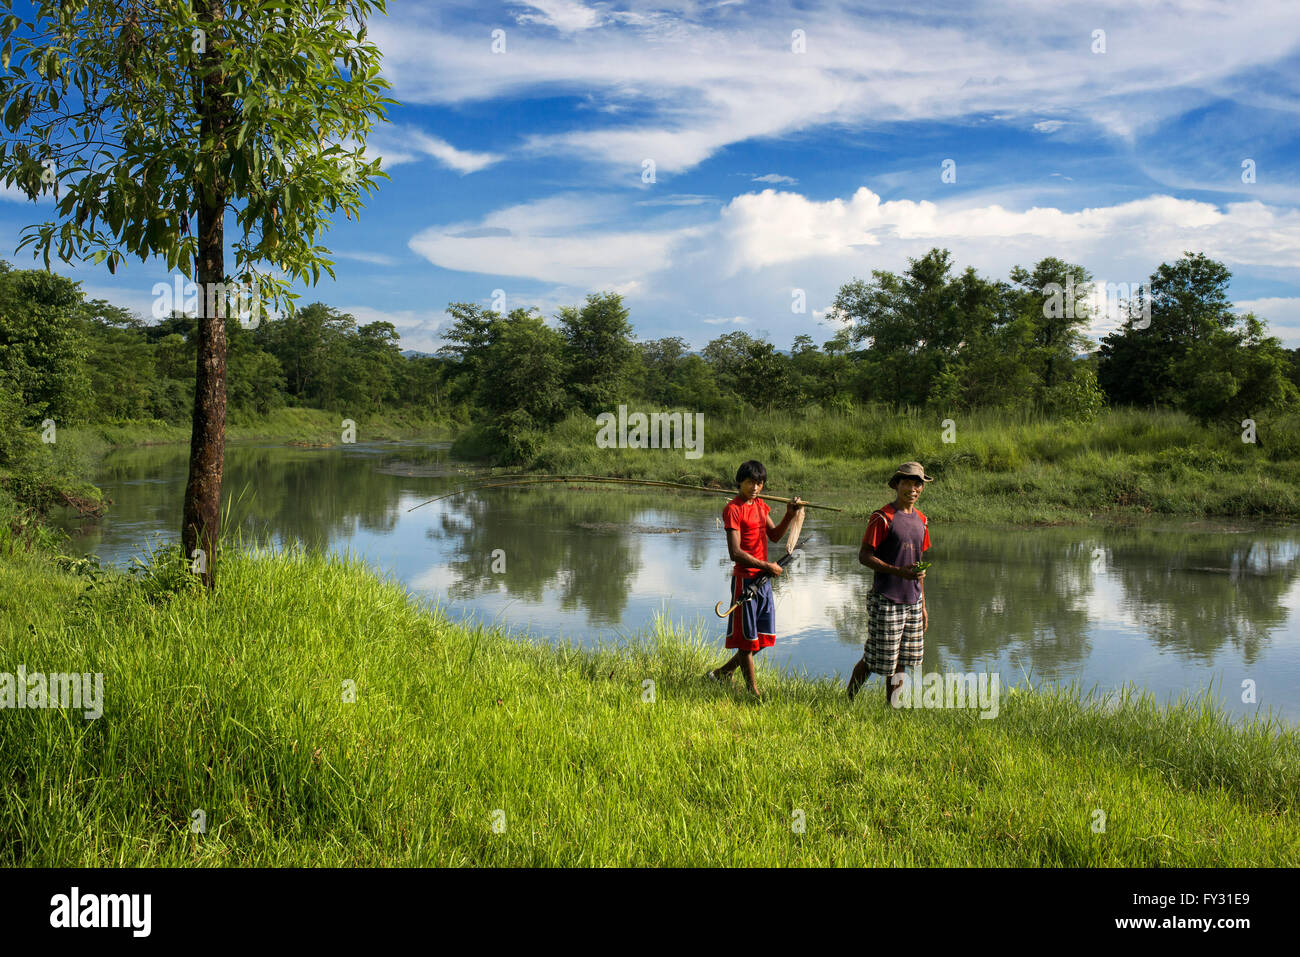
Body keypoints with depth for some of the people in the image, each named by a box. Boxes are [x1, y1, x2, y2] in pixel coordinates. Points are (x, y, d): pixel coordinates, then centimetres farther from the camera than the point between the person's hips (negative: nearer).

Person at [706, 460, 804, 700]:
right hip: (745, 579, -8)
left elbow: (774, 535, 9)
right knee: (747, 639, 2)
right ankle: (753, 692, 11)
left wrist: (789, 515, -5)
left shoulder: (761, 506, 14)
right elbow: (735, 552, -19)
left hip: (764, 579, 9)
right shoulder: (733, 509, -13)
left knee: (764, 637, 13)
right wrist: (767, 566, -18)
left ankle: (722, 673, 26)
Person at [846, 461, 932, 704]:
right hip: (885, 600, -7)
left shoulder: (921, 520, 13)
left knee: (900, 661, 10)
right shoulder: (883, 518, -9)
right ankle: (848, 701, 13)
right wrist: (898, 571, -24)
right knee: (874, 659, -3)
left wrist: (923, 605, 17)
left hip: (912, 601, 7)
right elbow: (864, 556, -12)